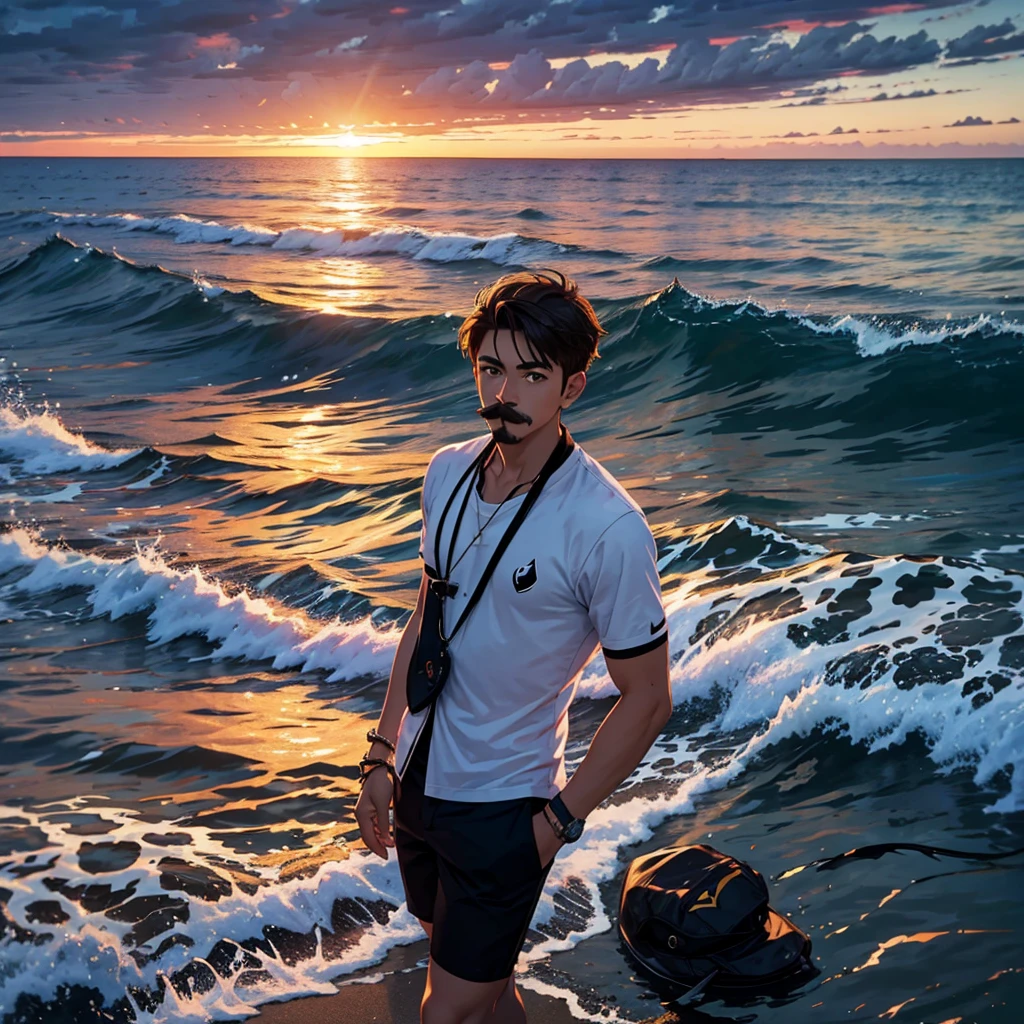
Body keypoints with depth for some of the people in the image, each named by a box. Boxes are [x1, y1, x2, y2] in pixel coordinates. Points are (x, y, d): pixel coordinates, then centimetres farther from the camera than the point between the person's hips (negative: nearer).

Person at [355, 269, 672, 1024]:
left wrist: (559, 821, -12)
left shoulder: (608, 527, -24)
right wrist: (384, 755, 7)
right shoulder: (449, 472, -3)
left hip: (502, 805, -6)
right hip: (420, 782, 6)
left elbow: (647, 700, -15)